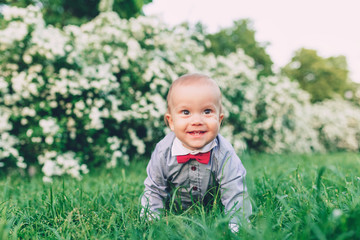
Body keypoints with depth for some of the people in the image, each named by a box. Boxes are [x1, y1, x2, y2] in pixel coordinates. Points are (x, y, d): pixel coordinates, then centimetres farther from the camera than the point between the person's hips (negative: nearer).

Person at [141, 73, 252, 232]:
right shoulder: (163, 152, -26)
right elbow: (154, 190, -13)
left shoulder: (224, 155, -31)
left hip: (213, 212, 0)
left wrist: (235, 227, -39)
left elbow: (236, 197, -28)